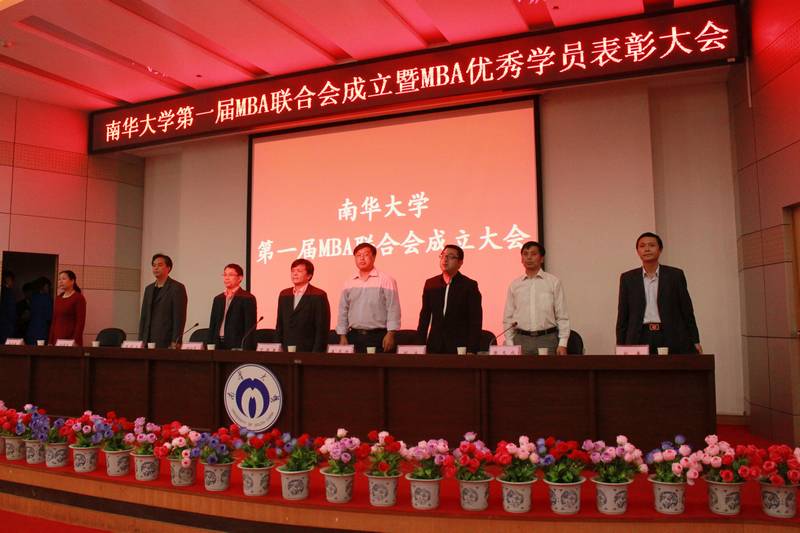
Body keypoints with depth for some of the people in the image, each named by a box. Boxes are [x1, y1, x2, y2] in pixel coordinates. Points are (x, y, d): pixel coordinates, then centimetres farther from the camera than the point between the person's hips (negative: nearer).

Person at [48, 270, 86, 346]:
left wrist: (76, 342, -18)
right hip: (57, 339, 6)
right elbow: (54, 321, 15)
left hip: (71, 341, -6)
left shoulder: (78, 298, -5)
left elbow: (80, 322, -11)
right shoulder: (58, 298, 14)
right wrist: (50, 342, 10)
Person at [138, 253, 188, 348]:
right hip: (148, 341, 6)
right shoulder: (149, 289, 17)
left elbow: (180, 318, -10)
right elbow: (143, 316, 18)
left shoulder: (177, 287, -5)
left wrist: (175, 343, -15)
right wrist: (140, 340, 10)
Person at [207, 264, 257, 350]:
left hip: (238, 346, -5)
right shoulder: (218, 299, 15)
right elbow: (212, 326, 15)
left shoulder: (247, 298, -5)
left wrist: (247, 350, -15)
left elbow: (250, 327, -10)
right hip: (219, 345, 6)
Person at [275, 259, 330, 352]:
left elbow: (322, 329, -9)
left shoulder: (318, 296, -6)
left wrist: (316, 354, -13)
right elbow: (279, 326, 16)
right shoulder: (283, 295, 13)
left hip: (308, 352, -5)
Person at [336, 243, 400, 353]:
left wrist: (390, 334, -13)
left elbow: (393, 309, -7)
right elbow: (343, 311, 12)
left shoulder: (386, 281, -3)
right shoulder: (348, 284, 10)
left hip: (378, 337, -4)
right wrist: (342, 336, 7)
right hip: (354, 336, 4)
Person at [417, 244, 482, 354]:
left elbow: (476, 320, -5)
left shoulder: (469, 285, -2)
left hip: (460, 347, -3)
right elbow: (425, 316, 11)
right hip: (434, 347, 3)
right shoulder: (430, 283, 9)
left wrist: (472, 350, -10)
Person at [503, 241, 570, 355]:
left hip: (547, 339, -1)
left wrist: (563, 344, -5)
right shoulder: (514, 285, 8)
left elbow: (562, 316, 2)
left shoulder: (554, 282, 3)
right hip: (521, 339, 2)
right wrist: (509, 345, 3)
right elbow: (508, 318, 10)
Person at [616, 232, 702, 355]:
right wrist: (620, 347, 5)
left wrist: (694, 341, 3)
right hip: (640, 338, 1)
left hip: (671, 338, 0)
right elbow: (623, 315, 10)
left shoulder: (675, 275, 7)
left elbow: (687, 310, 8)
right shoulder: (628, 278, 9)